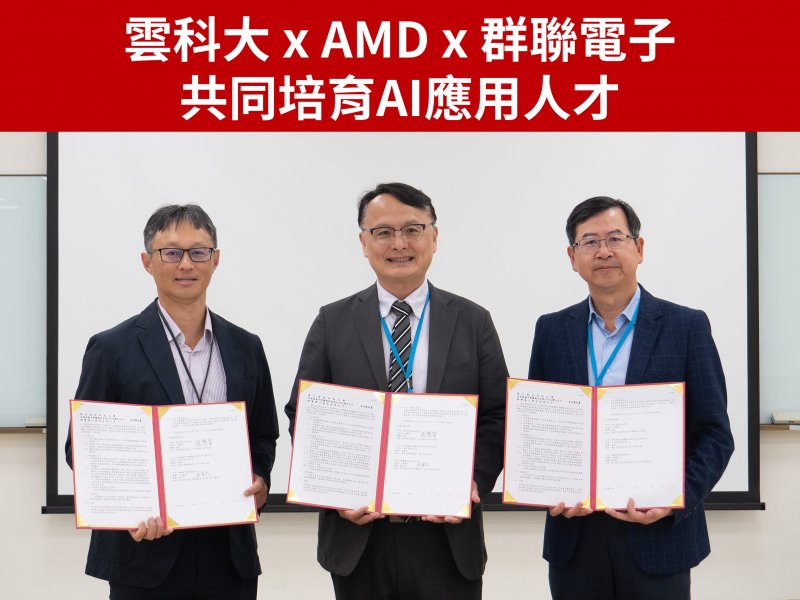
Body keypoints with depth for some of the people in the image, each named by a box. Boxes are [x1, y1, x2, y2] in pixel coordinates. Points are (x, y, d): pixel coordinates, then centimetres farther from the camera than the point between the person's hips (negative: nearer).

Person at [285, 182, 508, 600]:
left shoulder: (473, 322, 4)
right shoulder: (333, 323, 3)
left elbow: (497, 417, 2)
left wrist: (473, 482, -14)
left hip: (448, 538, 0)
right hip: (357, 537, 0)